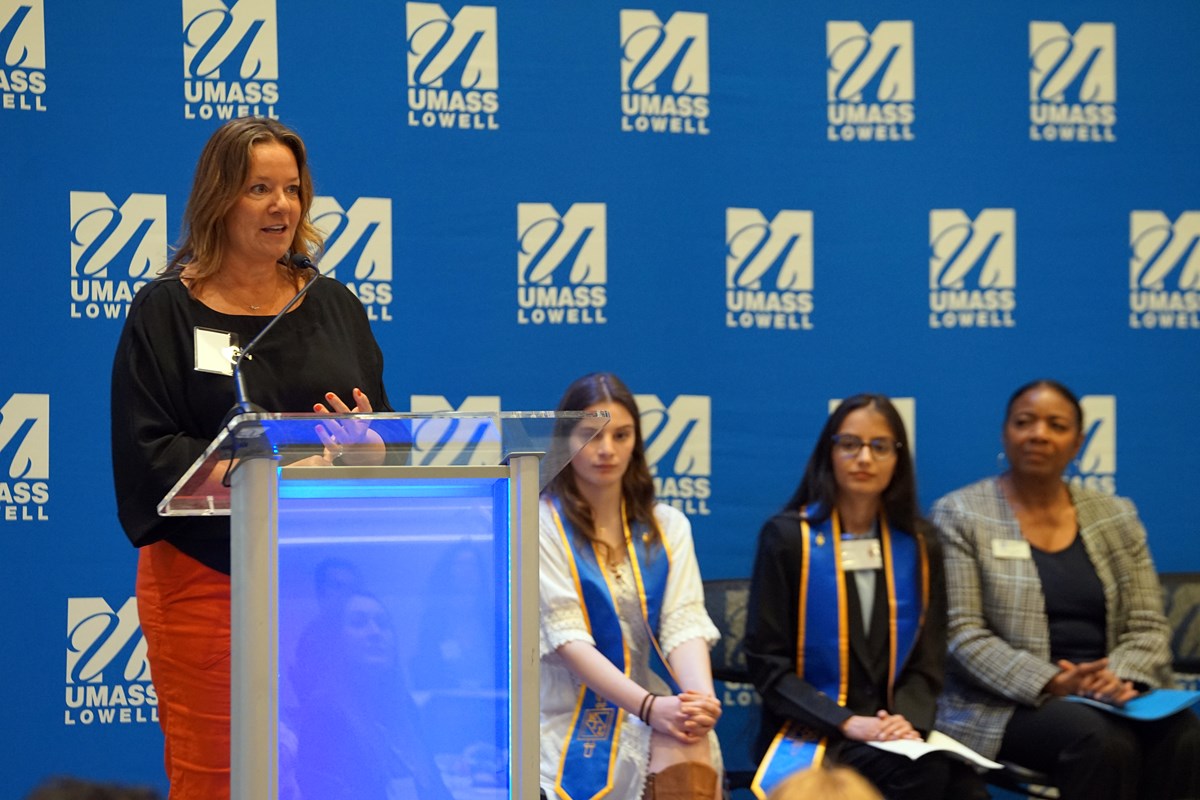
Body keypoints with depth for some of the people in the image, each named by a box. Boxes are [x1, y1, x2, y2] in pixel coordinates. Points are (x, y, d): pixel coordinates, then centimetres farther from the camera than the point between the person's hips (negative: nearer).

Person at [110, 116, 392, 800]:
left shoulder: (335, 306, 13)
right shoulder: (166, 310, 1)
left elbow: (391, 444, 11)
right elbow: (148, 454, -8)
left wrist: (368, 449, -13)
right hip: (206, 579, -3)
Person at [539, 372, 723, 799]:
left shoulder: (667, 525, 14)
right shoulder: (541, 525, 0)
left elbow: (684, 623, 0)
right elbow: (567, 637, -11)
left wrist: (701, 698, -22)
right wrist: (649, 706, -25)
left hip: (661, 716, 3)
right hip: (578, 726, -3)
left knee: (689, 760, -34)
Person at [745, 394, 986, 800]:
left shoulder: (918, 544, 12)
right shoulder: (787, 537, -1)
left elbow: (928, 658, 10)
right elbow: (766, 660, -5)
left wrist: (909, 718, -12)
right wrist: (847, 722, -17)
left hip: (892, 732, 4)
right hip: (809, 735, -4)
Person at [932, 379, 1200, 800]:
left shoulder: (1115, 516, 14)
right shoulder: (959, 515, 2)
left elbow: (1147, 626, 10)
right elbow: (961, 632, -8)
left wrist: (1122, 678, -13)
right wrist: (1053, 684, -20)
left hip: (1108, 700, 4)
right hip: (1005, 704, -4)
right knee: (1103, 741, -35)